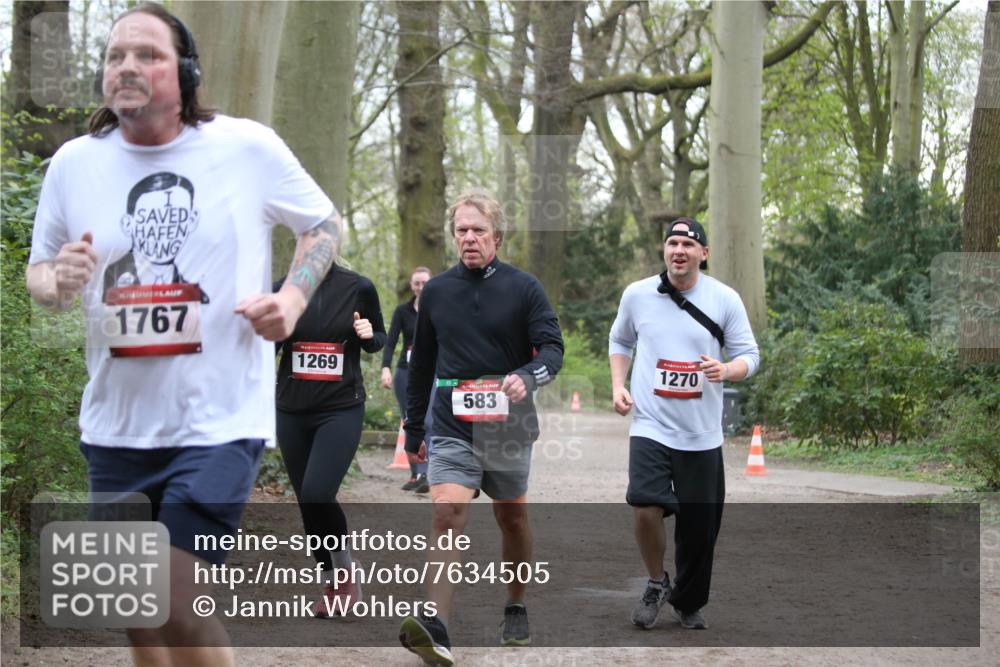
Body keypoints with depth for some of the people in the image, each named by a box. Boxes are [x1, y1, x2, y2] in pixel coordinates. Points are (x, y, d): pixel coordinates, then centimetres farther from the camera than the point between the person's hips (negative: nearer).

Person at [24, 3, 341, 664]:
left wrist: (293, 297, -9)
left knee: (178, 609, -13)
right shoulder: (74, 163, 1)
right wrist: (58, 281, -11)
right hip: (116, 426, 4)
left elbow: (325, 224, 9)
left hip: (220, 420, -4)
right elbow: (39, 273, 13)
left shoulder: (249, 147, -6)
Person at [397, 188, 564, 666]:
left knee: (513, 520, 15)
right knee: (446, 517, -18)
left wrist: (526, 377, -29)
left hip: (508, 429, 0)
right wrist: (413, 429, 17)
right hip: (452, 430, 0)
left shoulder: (523, 288, -1)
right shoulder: (435, 291, 7)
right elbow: (421, 364, 15)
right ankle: (434, 628, -29)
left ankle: (516, 610, 35)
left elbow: (552, 348, -6)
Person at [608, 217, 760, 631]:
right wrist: (618, 385, 5)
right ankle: (656, 584, 6)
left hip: (702, 436, 1)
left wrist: (726, 371, -19)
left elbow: (749, 355, 3)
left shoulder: (725, 299, -1)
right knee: (646, 507, -21)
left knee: (699, 528, 5)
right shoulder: (637, 294, 2)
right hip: (651, 426, -1)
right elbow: (620, 341, 19)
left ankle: (689, 603, 29)